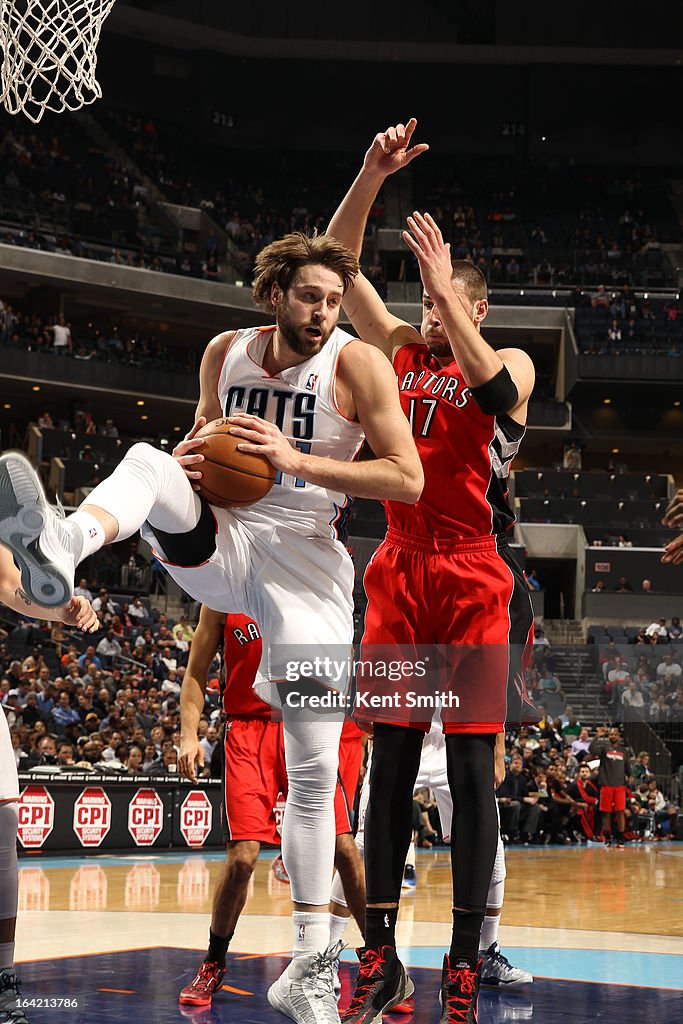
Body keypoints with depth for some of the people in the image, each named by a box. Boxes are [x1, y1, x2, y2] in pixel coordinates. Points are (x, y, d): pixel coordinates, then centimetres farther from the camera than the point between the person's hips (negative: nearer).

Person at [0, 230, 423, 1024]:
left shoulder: (357, 364, -7)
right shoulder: (226, 351, 4)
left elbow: (409, 480, -12)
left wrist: (298, 461, -22)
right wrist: (188, 453, -3)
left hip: (305, 562, -2)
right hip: (218, 543, 3)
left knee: (314, 771, -5)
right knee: (147, 461, -29)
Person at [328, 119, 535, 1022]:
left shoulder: (509, 363, 5)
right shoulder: (400, 350, 14)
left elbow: (495, 392, -20)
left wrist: (444, 286, -22)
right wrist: (373, 176, -7)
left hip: (477, 580, -3)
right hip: (400, 574, 4)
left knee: (471, 771, -3)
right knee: (390, 764, 2)